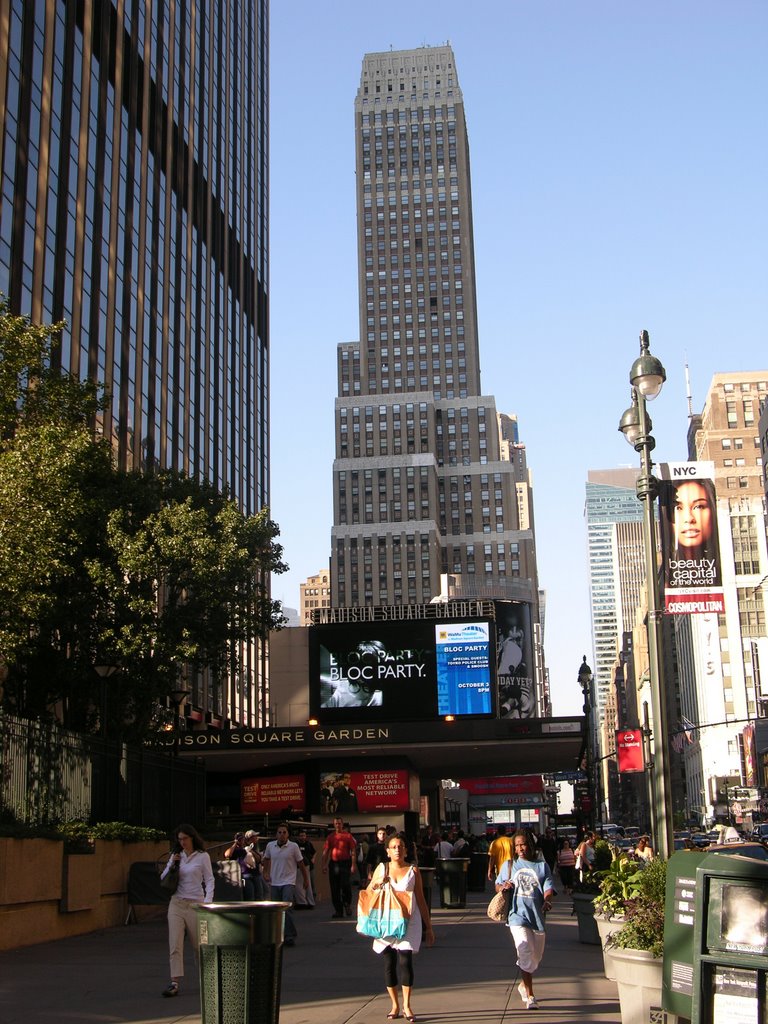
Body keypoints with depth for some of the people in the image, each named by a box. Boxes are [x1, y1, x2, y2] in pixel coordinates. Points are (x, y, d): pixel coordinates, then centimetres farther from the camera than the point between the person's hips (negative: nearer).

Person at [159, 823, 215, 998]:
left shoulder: (203, 856, -1)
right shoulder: (176, 856, 10)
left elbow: (209, 880, -2)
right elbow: (163, 879, 12)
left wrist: (207, 902, -15)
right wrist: (171, 865, -6)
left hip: (195, 904, -3)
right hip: (177, 904, 3)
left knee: (199, 944, 6)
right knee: (175, 944, -7)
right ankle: (175, 983, -9)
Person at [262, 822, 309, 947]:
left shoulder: (293, 847, -7)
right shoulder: (270, 846, 2)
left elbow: (301, 863, 3)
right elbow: (266, 859, 21)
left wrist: (306, 880, 9)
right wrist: (266, 873, 10)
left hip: (288, 882, -4)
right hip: (274, 883, 4)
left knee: (287, 909, -17)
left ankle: (290, 936, -12)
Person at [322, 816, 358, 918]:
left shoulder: (348, 836, 1)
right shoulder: (330, 837, 10)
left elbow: (353, 851, -1)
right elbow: (325, 852, 9)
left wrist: (353, 865, -9)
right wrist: (324, 865, 0)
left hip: (345, 863, -3)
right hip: (333, 863, 3)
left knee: (346, 886, -9)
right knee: (335, 888, 4)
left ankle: (347, 904, 16)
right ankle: (338, 910, 12)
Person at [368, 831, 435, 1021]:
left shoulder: (413, 870, 4)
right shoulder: (381, 869, 6)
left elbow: (421, 900, 8)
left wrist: (429, 927, 9)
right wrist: (376, 884, -12)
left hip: (409, 922, -2)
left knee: (405, 960, -13)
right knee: (389, 963, 3)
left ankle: (406, 1005, -2)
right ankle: (395, 1005, 16)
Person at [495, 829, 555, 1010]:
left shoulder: (541, 865, 8)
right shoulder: (509, 865, 11)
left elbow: (549, 887, 0)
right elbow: (498, 885, 18)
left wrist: (547, 901, -21)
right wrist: (503, 887, -6)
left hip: (537, 915, 2)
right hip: (518, 914, -2)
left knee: (536, 956, 14)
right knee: (526, 953, -17)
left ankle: (524, 985, 40)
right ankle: (529, 995, -10)